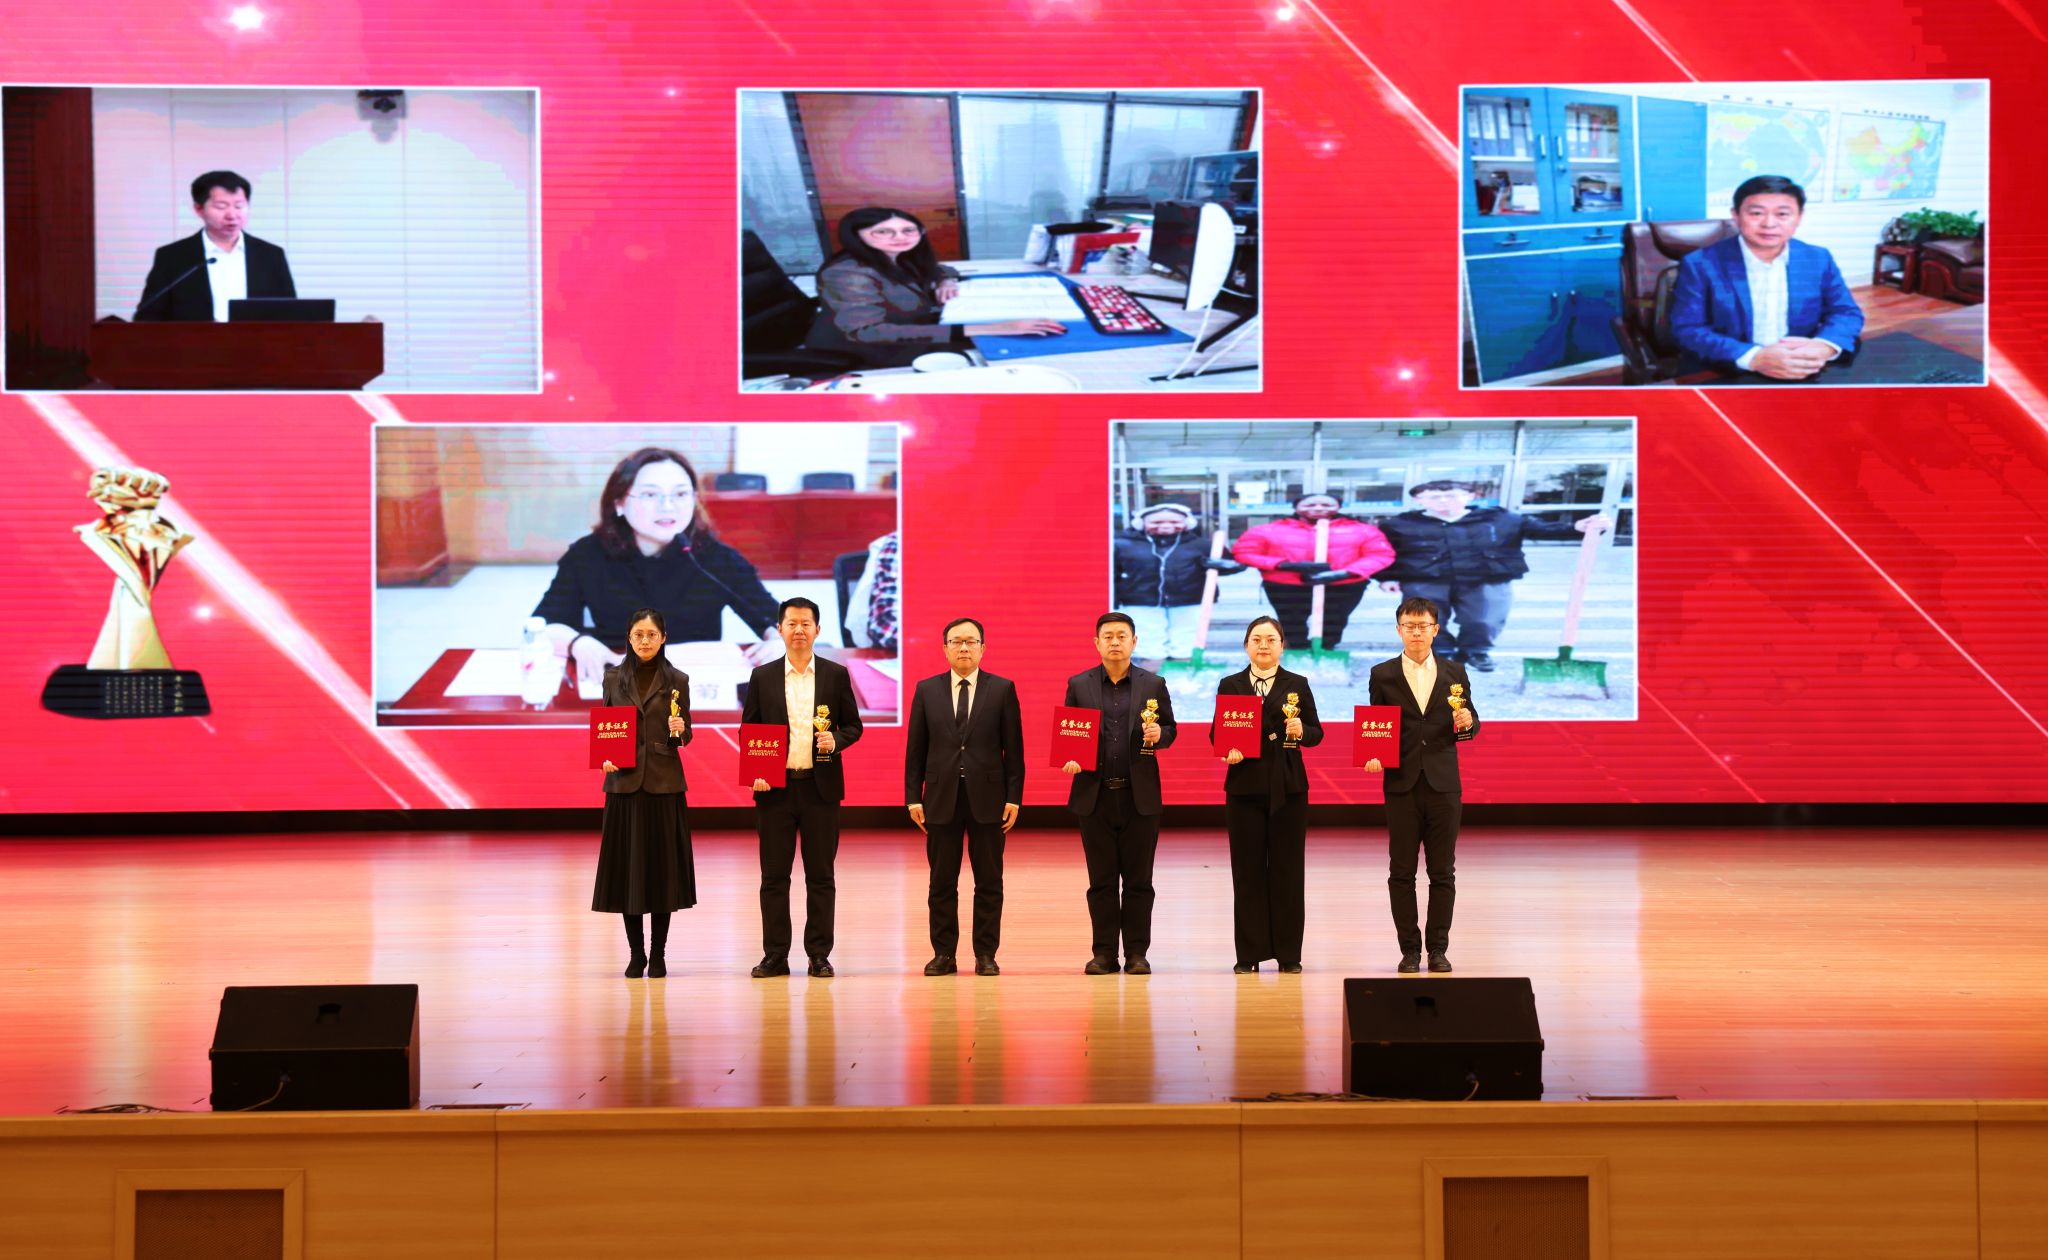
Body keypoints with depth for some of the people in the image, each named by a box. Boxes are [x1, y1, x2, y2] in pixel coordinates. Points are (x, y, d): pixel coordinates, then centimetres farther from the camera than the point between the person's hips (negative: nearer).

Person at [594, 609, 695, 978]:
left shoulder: (676, 681, 4)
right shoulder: (614, 678, 7)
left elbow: (684, 736, 6)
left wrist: (679, 730, -16)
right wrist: (606, 758, -9)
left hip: (664, 782, -1)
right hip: (624, 781, 1)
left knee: (662, 863, 0)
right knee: (627, 863, 1)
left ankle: (658, 955, 6)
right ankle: (636, 954, 8)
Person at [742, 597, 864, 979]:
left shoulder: (836, 675, 5)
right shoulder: (762, 677, 6)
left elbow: (853, 726, 8)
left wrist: (836, 740, -13)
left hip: (820, 786, 0)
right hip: (775, 788, 1)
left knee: (821, 876, 2)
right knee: (774, 876, 3)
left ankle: (819, 955, 8)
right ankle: (775, 956, 8)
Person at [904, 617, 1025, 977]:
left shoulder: (1002, 690, 4)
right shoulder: (927, 690, 7)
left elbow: (1013, 748, 2)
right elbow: (915, 749, 7)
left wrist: (1014, 797, -4)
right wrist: (913, 798, 1)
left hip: (987, 798, -1)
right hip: (941, 798, 1)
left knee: (989, 881, 2)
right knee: (942, 882, 3)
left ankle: (985, 954, 8)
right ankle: (943, 954, 9)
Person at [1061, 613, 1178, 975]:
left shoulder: (1153, 685, 6)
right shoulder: (1078, 685, 7)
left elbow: (1170, 729, 10)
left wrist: (1158, 734, -13)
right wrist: (1069, 759, -11)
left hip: (1139, 795, 0)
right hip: (1095, 795, 0)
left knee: (1138, 880, 2)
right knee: (1101, 880, 4)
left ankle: (1136, 953, 7)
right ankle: (1103, 954, 8)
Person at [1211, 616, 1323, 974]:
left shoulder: (1297, 685, 7)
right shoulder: (1230, 685, 8)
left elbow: (1316, 732, 5)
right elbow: (1215, 733, 6)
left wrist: (1302, 732, -16)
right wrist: (1227, 751, -14)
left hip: (1288, 787, 0)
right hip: (1245, 786, 0)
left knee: (1287, 870, 2)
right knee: (1247, 870, 1)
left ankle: (1288, 954, 7)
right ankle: (1249, 954, 6)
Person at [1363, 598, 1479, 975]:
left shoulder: (1454, 673, 9)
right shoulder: (1382, 674, 6)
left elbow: (1469, 725, 10)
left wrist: (1466, 723, -13)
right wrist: (1373, 756, -12)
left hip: (1443, 784, 1)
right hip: (1402, 784, -1)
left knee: (1442, 872, 2)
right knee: (1401, 872, 0)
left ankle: (1438, 949, 9)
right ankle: (1409, 949, 6)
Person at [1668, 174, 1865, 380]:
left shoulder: (1818, 260, 7)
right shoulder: (1700, 265, -5)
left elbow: (1847, 313, 9)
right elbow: (1688, 330, -12)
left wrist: (1823, 348, -16)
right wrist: (1754, 358, -25)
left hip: (1802, 380, 2)